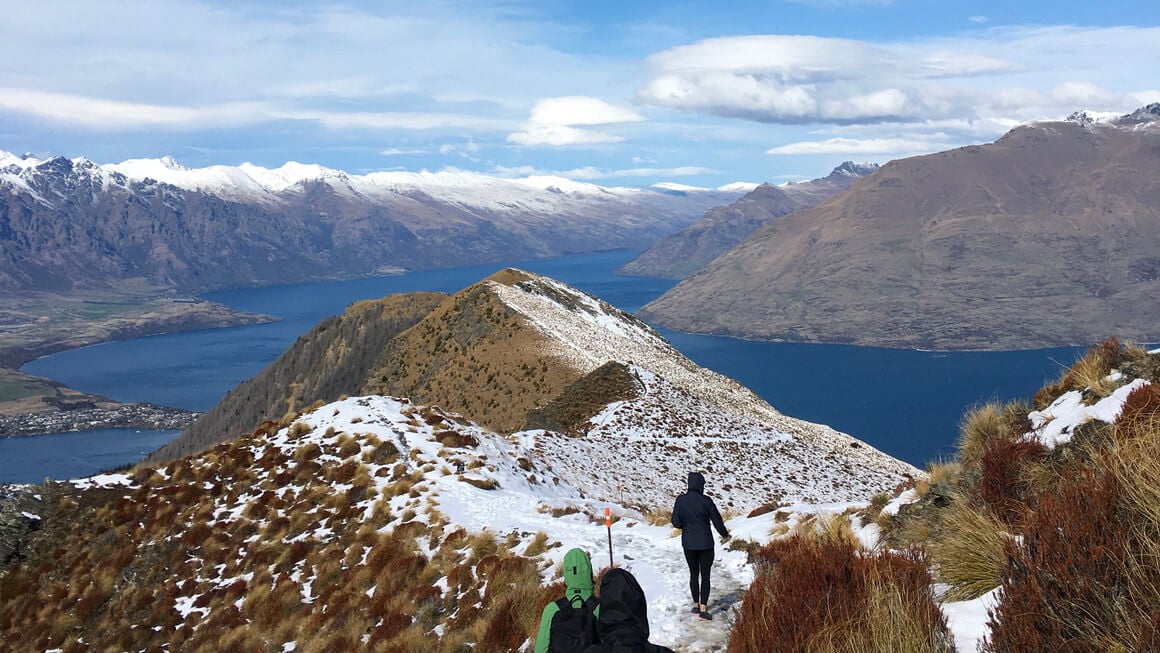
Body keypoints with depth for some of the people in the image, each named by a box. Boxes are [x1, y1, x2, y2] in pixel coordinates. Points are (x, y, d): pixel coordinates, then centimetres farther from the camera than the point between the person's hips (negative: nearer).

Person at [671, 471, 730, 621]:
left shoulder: (680, 500, -7)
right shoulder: (706, 501, -13)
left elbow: (676, 522, -4)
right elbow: (717, 520, -5)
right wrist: (725, 535, 13)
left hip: (688, 543, 3)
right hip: (705, 543, -3)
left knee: (693, 574, 17)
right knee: (705, 576, 5)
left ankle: (696, 605, 24)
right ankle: (703, 609, 1)